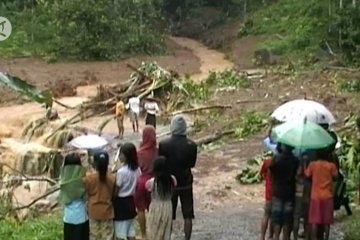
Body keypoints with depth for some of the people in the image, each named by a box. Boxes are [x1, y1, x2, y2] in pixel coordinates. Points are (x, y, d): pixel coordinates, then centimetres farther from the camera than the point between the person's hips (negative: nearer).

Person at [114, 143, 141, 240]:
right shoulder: (137, 169, -1)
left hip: (121, 202, -7)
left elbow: (117, 190, -16)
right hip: (131, 201, 7)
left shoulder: (121, 171, -22)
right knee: (131, 231, 15)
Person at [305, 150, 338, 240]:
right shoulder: (331, 165, -4)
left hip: (316, 195, 0)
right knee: (327, 220, 6)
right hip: (327, 195, 0)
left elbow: (307, 174, 4)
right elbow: (336, 175, 4)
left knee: (315, 220, 4)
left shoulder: (312, 164, -3)